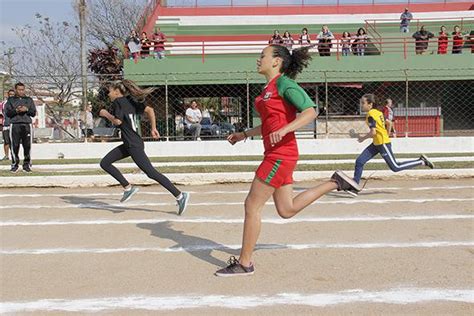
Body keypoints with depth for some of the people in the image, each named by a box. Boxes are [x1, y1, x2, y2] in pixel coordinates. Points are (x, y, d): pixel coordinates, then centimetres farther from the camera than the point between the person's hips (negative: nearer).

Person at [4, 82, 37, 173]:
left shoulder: (29, 100, 17)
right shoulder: (10, 100, 14)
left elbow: (34, 113, 10)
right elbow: (7, 113, 3)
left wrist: (26, 110, -7)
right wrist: (16, 110, -13)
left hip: (27, 125, 1)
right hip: (15, 125, -1)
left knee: (27, 146, -4)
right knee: (14, 146, -5)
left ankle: (27, 165, 3)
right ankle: (14, 165, 3)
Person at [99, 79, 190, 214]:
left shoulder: (118, 101, -8)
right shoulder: (130, 102, 14)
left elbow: (117, 121, -19)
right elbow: (150, 110, 9)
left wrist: (105, 114, -1)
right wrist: (154, 128, 10)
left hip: (134, 145, -10)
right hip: (129, 145, 10)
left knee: (151, 173, -10)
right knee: (104, 163, 11)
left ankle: (180, 195, -10)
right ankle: (128, 188, 12)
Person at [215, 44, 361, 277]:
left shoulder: (284, 83, -10)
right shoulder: (270, 88, 18)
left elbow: (311, 111, -20)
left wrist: (284, 130, -31)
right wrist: (244, 134, 26)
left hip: (281, 155, -10)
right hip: (276, 155, 10)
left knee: (252, 205, -5)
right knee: (287, 210, 15)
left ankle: (244, 263, 5)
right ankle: (335, 182, 22)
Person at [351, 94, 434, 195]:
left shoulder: (370, 115, -18)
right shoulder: (378, 112, 9)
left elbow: (373, 133, -23)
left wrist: (363, 138, -7)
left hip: (382, 143, -10)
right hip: (376, 143, 10)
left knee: (395, 167, -1)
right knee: (359, 161, 3)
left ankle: (422, 161, 8)